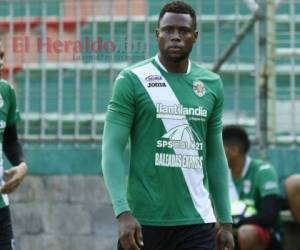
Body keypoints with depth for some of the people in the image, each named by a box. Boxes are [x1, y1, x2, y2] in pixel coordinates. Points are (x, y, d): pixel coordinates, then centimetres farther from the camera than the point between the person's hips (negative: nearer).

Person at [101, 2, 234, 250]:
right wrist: (123, 213, -18)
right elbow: (112, 150, -7)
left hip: (197, 221, 3)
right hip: (144, 220, -3)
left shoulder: (211, 84, 10)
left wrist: (226, 221, 13)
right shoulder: (132, 80, -3)